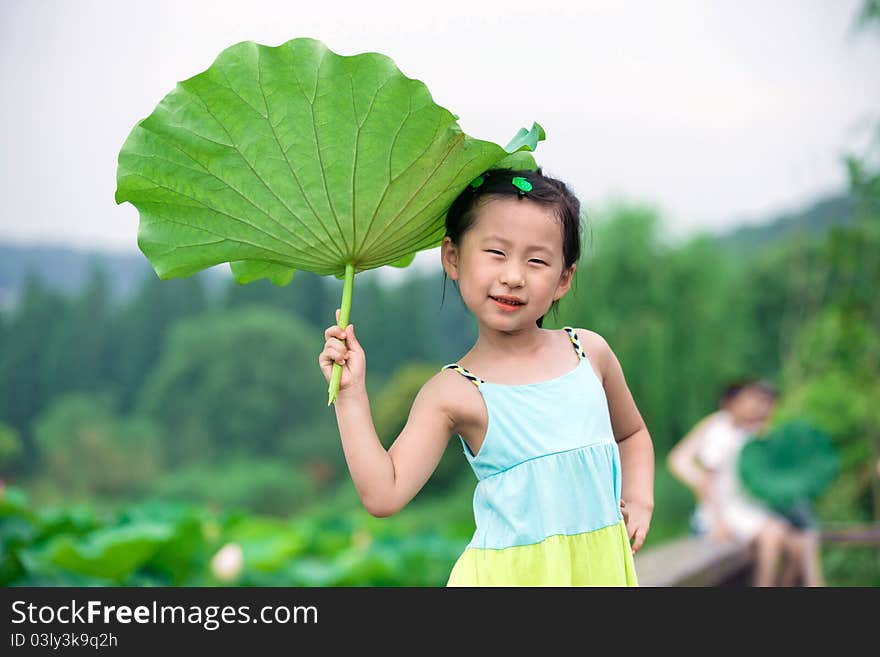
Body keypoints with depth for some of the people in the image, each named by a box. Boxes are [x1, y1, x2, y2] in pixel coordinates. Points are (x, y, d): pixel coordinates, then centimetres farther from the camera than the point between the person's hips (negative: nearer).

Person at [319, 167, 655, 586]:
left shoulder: (589, 351, 2)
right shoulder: (453, 394, -9)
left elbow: (632, 433, 21)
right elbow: (383, 496, -15)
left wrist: (639, 498, 5)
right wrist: (351, 393, -17)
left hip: (600, 564, 3)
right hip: (513, 572, -3)